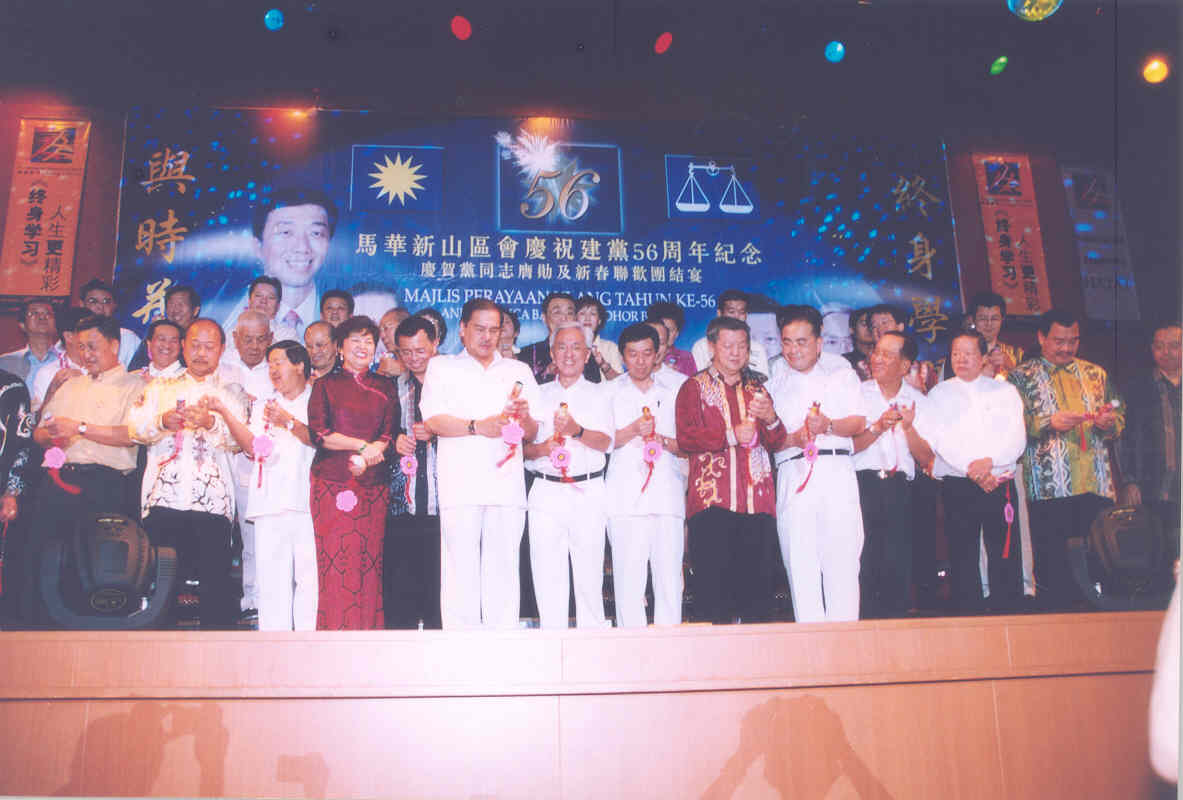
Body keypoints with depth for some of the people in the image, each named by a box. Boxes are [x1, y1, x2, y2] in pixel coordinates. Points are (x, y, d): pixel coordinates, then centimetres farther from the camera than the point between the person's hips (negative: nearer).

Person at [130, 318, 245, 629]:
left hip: (211, 499, -1)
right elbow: (135, 428, 6)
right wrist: (163, 421, -15)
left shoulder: (230, 393, 15)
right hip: (163, 496, 1)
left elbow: (238, 440, -1)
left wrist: (211, 422, -21)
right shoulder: (160, 388, 20)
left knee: (215, 578, -5)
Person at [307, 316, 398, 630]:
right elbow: (319, 434, -2)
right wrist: (363, 445, -9)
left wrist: (365, 459, -12)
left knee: (371, 561, -1)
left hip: (374, 486, 2)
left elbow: (390, 433, 6)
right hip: (332, 483, -2)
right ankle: (335, 630, -1)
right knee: (335, 560, -7)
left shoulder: (384, 388, 15)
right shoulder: (326, 385, 9)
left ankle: (368, 632, 5)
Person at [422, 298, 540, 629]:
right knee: (461, 569, -5)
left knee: (503, 569, 0)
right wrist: (478, 426, -14)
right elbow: (433, 421, -1)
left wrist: (524, 417, -6)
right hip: (460, 486, -2)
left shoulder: (519, 371, 22)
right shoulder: (441, 367, 15)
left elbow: (532, 434, 16)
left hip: (506, 482, 2)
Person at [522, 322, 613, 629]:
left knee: (589, 575, -4)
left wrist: (578, 431, -22)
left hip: (588, 491, -1)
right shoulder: (539, 394, 16)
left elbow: (606, 442, -3)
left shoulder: (598, 394, 12)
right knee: (547, 576, -2)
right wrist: (541, 449, -10)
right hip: (546, 491, 1)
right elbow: (524, 447, 12)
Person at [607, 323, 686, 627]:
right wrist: (634, 430, -10)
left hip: (667, 494, 2)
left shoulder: (671, 394, 20)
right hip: (626, 497, -2)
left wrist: (663, 440, -2)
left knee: (670, 576, -2)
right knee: (629, 576, -7)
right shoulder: (610, 392, 14)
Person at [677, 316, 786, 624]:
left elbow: (777, 443, 15)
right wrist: (730, 435, -16)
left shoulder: (756, 388, 23)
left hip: (757, 498, 4)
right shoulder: (694, 387, 10)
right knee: (713, 579, -6)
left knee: (756, 577, 1)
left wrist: (770, 419, -6)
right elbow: (685, 438, -5)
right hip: (711, 497, -4)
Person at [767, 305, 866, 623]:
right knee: (800, 564, -5)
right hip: (793, 476, 1)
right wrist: (792, 439, -8)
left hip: (836, 470, -1)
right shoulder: (774, 387, 22)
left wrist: (829, 426, -16)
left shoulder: (842, 376, 19)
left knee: (842, 559, -8)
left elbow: (859, 423, 4)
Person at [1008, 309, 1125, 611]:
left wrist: (1109, 422, -2)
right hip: (1049, 488, -4)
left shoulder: (1095, 373, 18)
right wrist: (1049, 422, -18)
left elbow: (1119, 414, 20)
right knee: (1052, 567, -2)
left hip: (1096, 485, 4)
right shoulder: (1021, 376, 5)